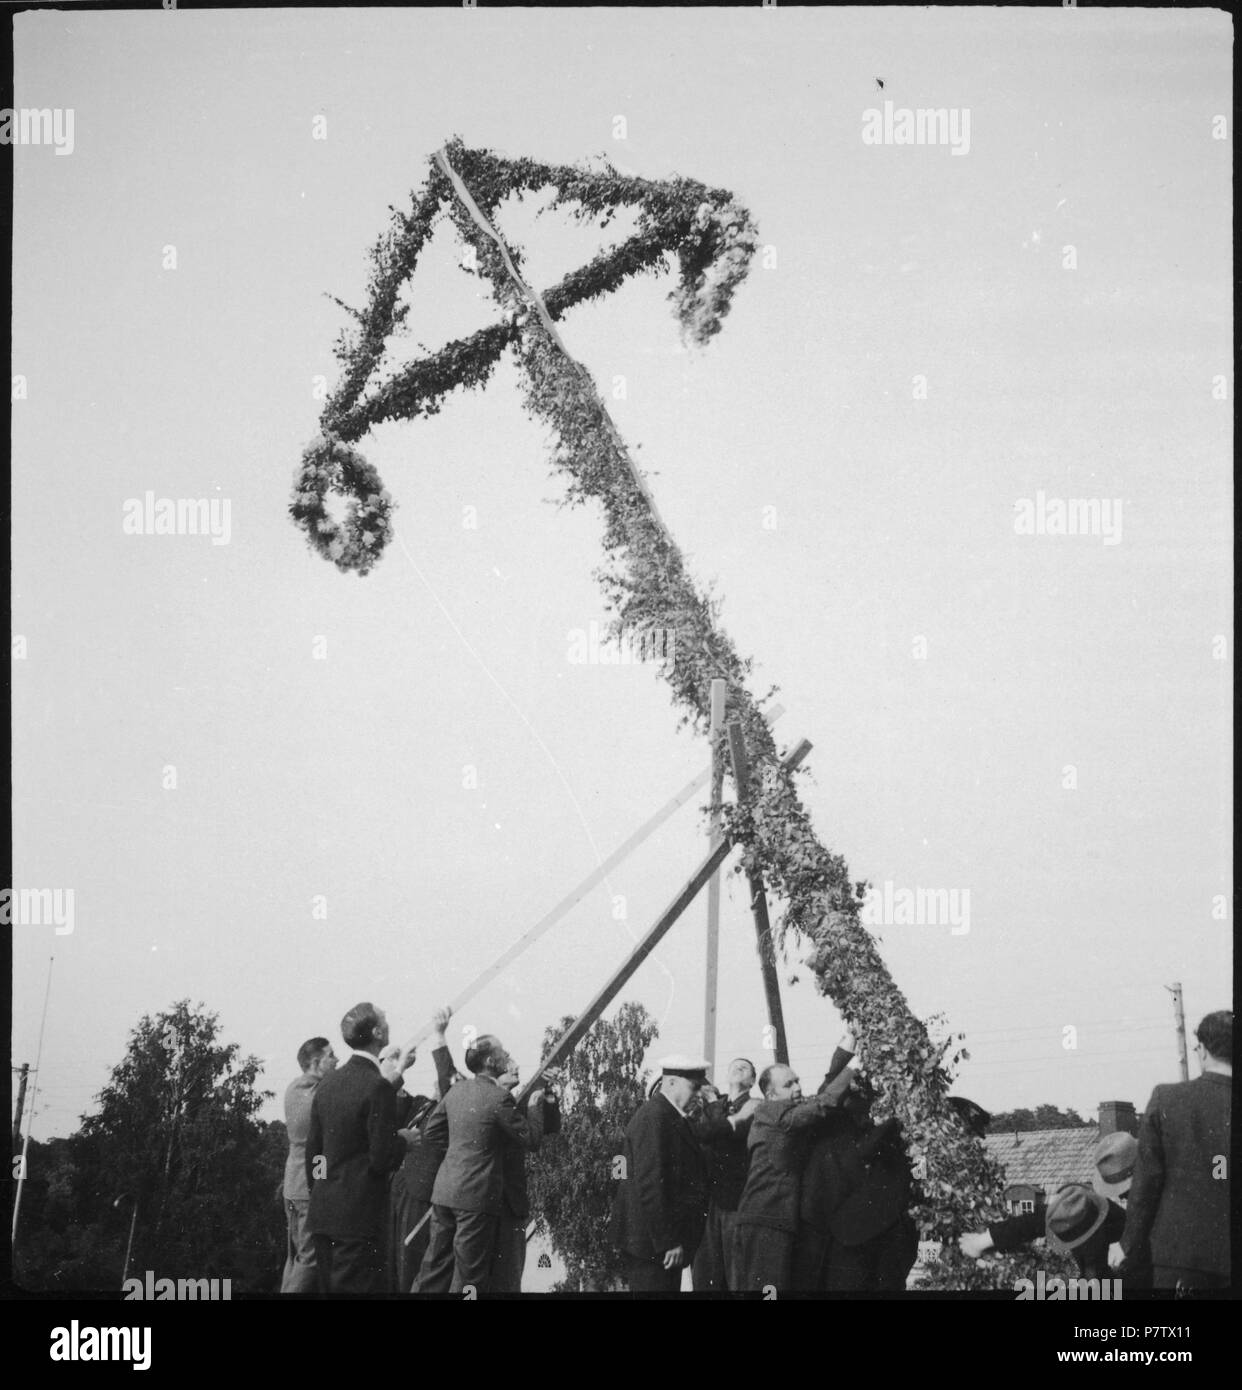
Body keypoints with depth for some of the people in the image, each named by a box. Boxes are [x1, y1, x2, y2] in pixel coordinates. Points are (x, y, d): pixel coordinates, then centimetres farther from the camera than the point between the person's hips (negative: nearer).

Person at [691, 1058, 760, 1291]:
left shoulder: (757, 1109, 1)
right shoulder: (713, 1106, 15)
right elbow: (700, 1132, -3)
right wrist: (734, 1119, -11)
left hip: (739, 1202, -4)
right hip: (709, 1200, 4)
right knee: (704, 1276, 5)